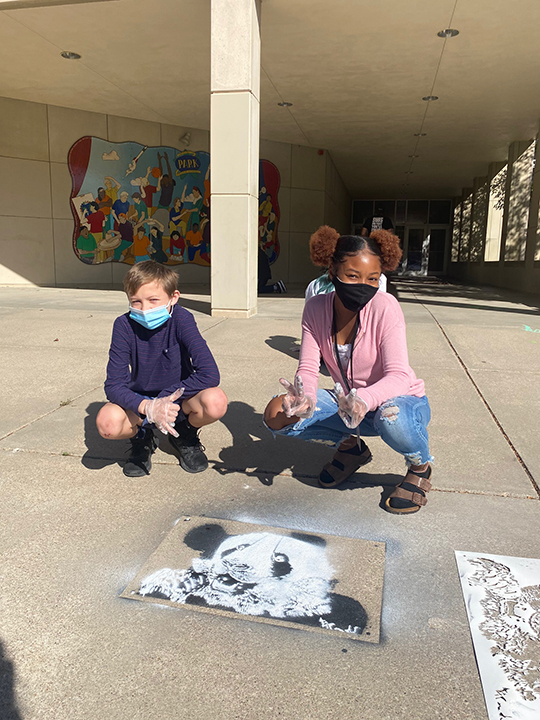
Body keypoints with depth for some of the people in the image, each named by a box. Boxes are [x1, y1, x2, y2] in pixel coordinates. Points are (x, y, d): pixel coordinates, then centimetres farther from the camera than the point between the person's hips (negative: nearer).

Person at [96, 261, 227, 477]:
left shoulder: (181, 320, -21)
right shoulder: (124, 325, -16)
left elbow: (210, 374, -29)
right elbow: (114, 384, -19)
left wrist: (164, 398, -27)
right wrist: (147, 407, -37)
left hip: (178, 397, 0)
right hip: (140, 401, 1)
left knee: (216, 402, -32)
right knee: (107, 422, -31)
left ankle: (186, 436, 4)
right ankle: (142, 438, 7)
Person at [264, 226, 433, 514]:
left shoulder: (384, 307, -23)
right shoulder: (316, 308, -12)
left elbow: (398, 376, -29)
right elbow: (308, 368, -13)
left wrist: (364, 400, -49)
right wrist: (304, 397, -37)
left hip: (402, 398, -4)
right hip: (349, 402, 4)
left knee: (391, 418, -41)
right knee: (278, 414, -16)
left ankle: (420, 465, -2)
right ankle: (351, 446, 11)